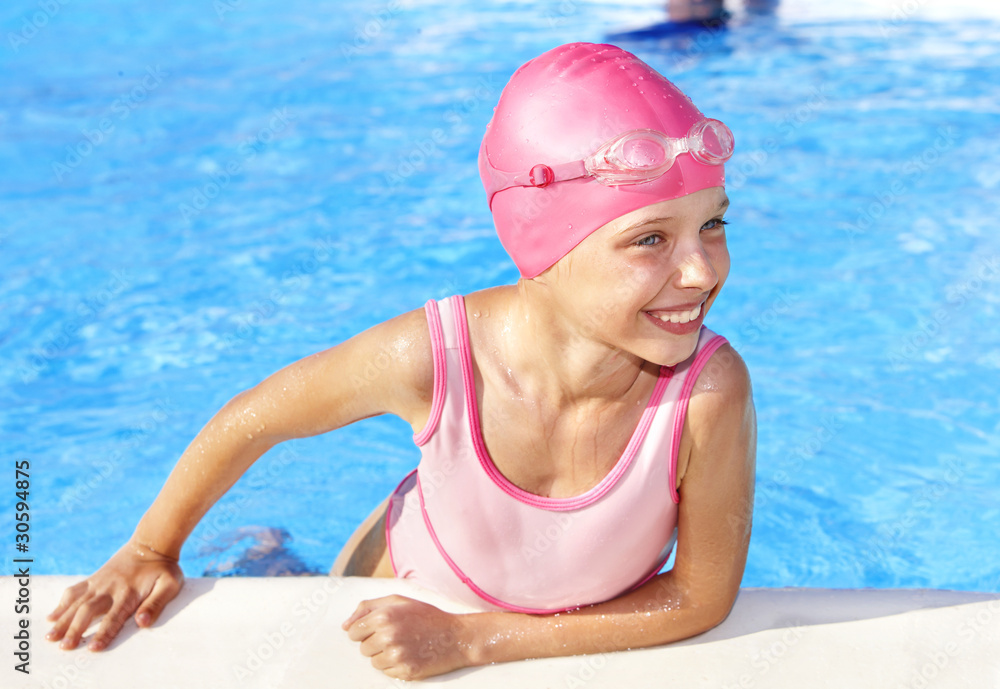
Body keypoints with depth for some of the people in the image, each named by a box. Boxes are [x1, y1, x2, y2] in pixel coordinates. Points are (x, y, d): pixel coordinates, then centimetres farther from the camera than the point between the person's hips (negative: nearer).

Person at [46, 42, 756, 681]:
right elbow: (251, 421, -17)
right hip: (401, 598, 0)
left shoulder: (711, 390, -38)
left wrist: (471, 640, -24)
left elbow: (702, 599, -22)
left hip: (578, 640, 1)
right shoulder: (430, 357, -37)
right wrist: (151, 552, -1)